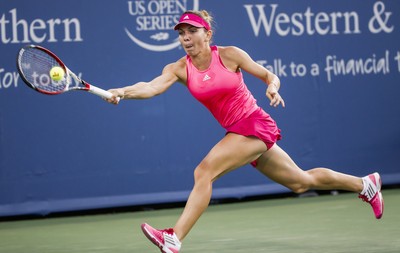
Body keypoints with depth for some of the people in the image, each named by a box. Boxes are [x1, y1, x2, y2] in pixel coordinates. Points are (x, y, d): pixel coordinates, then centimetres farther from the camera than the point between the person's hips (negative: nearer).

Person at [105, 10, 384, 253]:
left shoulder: (230, 55, -12)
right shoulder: (179, 68, -4)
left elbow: (270, 75, -3)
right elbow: (151, 87, -21)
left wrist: (273, 88, -26)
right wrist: (123, 92, -40)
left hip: (256, 125, -6)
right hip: (236, 132, 6)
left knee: (204, 171, -24)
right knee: (301, 182, 19)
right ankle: (365, 184, 41)